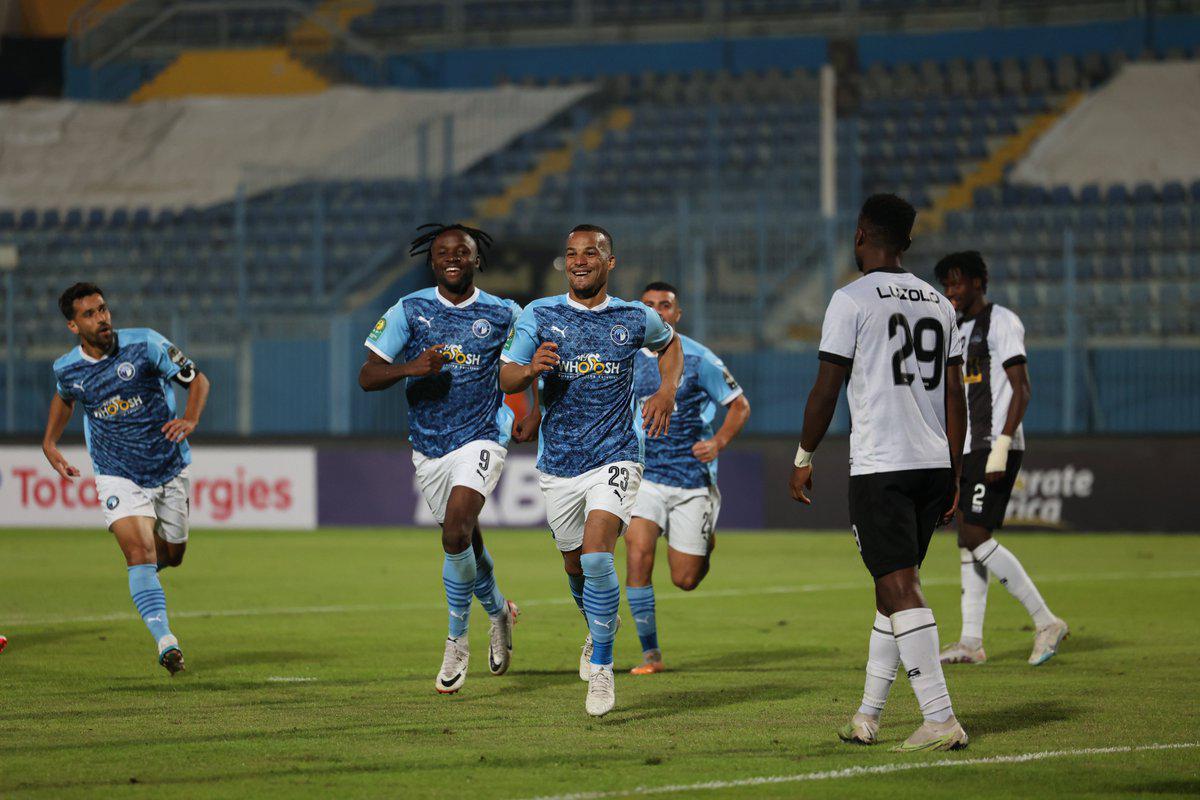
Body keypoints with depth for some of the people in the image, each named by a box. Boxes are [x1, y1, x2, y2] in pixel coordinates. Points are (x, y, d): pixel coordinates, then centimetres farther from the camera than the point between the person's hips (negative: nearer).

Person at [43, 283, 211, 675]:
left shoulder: (144, 344, -13)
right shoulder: (67, 369, -4)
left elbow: (198, 380, -8)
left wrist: (190, 420, -25)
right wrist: (50, 443, 10)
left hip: (169, 469, 1)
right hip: (118, 476, -1)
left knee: (171, 555, 13)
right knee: (140, 551, -21)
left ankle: (143, 574, 50)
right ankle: (165, 641, -29)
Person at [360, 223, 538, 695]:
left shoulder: (503, 314, -2)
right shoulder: (409, 311, -2)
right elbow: (367, 377, -7)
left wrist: (536, 413, 2)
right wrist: (411, 368, -26)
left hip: (481, 439, -3)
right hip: (428, 446, 3)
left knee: (456, 532, -24)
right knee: (464, 541, 15)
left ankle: (457, 642, -10)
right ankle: (499, 612, 44)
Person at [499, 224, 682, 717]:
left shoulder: (636, 319, 0)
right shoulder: (540, 316, -1)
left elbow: (670, 345, 21)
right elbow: (505, 378, -5)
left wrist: (667, 392, 4)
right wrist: (529, 369, -28)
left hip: (614, 458, -2)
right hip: (558, 464, 2)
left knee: (597, 556, -21)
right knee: (575, 566, 14)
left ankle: (601, 667, -9)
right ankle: (599, 626, 47)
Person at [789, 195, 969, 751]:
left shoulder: (852, 301, -5)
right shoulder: (939, 303, 13)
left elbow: (826, 390, -6)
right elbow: (954, 396, 12)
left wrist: (804, 459, 6)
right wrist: (955, 477, 17)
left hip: (880, 467, -6)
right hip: (934, 462, 6)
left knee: (901, 590, -9)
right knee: (893, 587, 16)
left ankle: (940, 720, -18)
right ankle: (867, 717, 22)